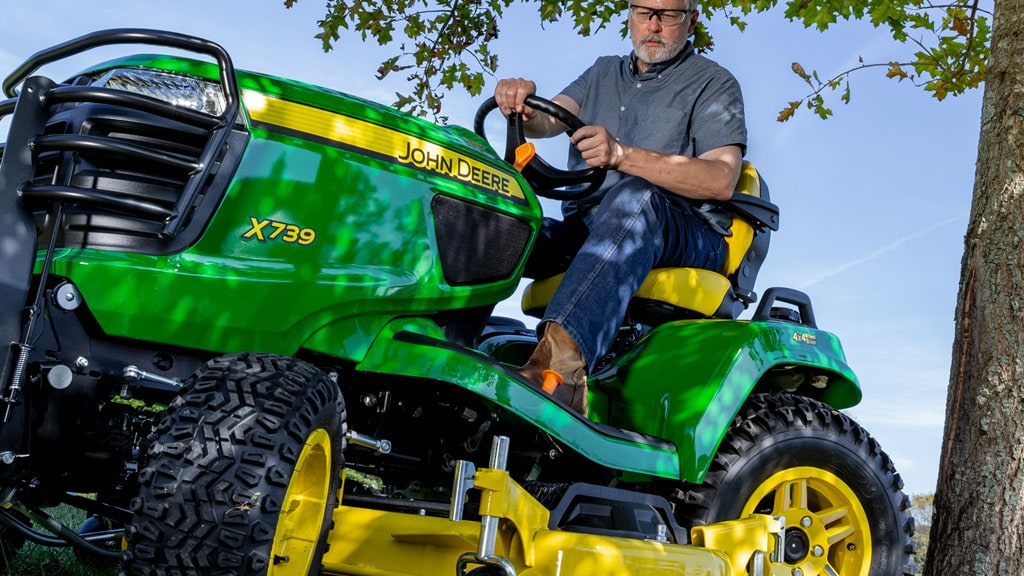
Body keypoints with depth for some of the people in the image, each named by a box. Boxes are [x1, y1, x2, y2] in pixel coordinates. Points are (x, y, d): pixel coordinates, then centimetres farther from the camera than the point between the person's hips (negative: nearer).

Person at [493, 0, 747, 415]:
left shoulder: (713, 84, 9)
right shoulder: (604, 73, 25)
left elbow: (721, 180, -8)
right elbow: (550, 120, 8)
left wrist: (622, 155, -22)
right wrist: (523, 107, -19)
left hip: (688, 238, -5)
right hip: (585, 224, 5)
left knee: (633, 195, -39)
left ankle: (563, 359, -60)